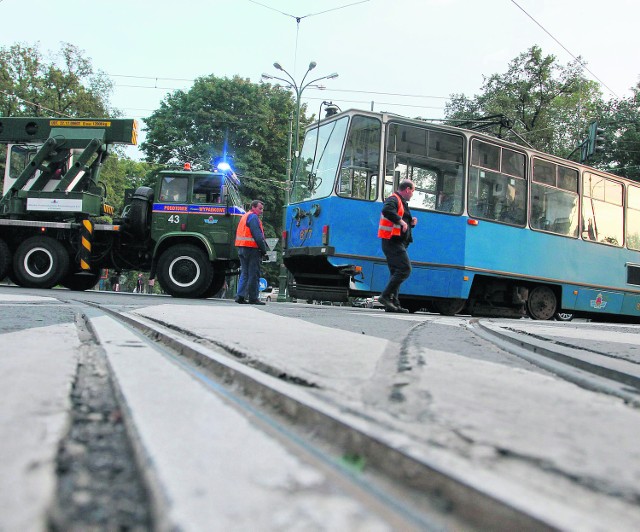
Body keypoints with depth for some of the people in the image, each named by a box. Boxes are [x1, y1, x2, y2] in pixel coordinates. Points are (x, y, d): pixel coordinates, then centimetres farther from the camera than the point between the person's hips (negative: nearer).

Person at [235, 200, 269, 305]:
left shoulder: (244, 216, 21)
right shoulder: (253, 217, -10)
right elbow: (258, 236, -18)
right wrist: (264, 249, -13)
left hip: (242, 248, 9)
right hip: (252, 249, -9)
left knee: (244, 273, 11)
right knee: (254, 274, -4)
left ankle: (240, 296, 5)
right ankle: (253, 298, -1)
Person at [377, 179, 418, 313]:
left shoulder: (402, 202, 25)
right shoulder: (393, 199, -7)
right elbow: (387, 211, -30)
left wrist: (411, 222, 12)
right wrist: (401, 221, -24)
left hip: (397, 243, 11)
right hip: (393, 241, -11)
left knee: (397, 272, 9)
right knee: (405, 269, -16)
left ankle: (393, 303, 9)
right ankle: (385, 296, -17)